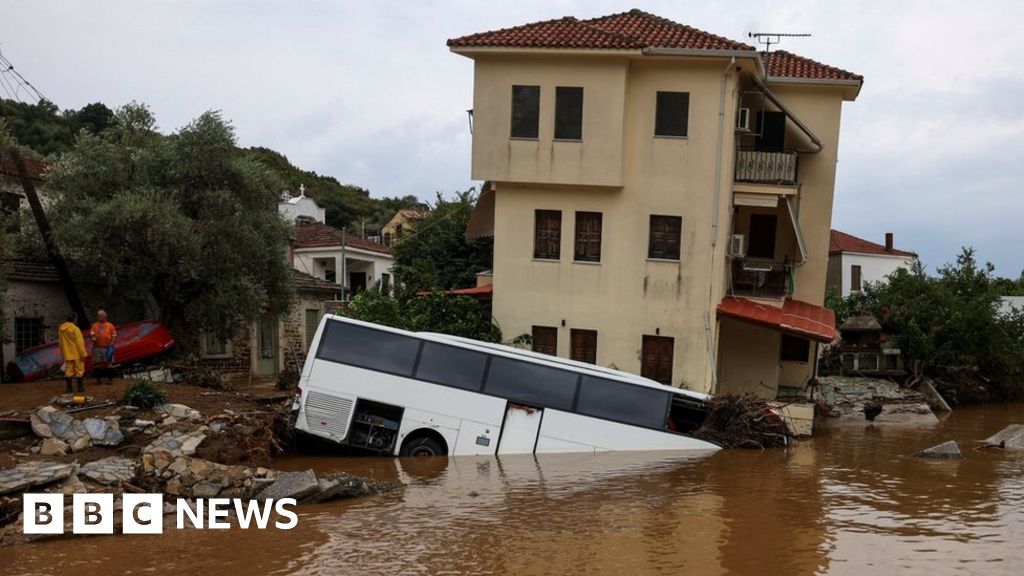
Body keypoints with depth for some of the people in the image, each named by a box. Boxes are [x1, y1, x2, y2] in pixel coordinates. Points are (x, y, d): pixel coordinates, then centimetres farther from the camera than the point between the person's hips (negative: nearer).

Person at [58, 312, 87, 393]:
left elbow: (60, 342, 13)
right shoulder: (75, 329, -16)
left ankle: (69, 387, 10)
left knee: (68, 370, 9)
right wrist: (83, 354, -12)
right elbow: (79, 343, -16)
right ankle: (80, 387, 7)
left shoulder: (61, 329, 5)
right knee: (79, 370, 4)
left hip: (67, 354, 6)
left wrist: (62, 352, 22)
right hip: (77, 353, -6)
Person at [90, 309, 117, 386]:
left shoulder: (110, 325, 5)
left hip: (107, 348, -2)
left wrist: (111, 344, -9)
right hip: (97, 348, 2)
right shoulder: (94, 326, 9)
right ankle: (98, 379, 13)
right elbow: (91, 334, 2)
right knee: (97, 364, 5)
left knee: (108, 363, -1)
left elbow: (114, 336, 4)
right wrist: (92, 337, -21)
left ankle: (110, 379, 5)